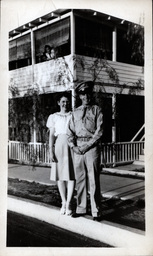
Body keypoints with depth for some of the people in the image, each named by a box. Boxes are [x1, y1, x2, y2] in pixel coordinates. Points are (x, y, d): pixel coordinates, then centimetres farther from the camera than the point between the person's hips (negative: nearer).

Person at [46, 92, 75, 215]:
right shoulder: (54, 117, 11)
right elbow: (51, 135, 6)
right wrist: (51, 151, -4)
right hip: (59, 145, 1)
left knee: (71, 175, -6)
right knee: (60, 175, 2)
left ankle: (68, 203, -1)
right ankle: (64, 202, 11)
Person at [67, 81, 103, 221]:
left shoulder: (97, 110, 4)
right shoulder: (76, 112, 14)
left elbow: (99, 131, -4)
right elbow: (70, 131, 11)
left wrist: (87, 146, -11)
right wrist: (73, 146, -4)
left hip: (92, 146, -4)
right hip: (77, 148, 4)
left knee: (93, 180, -2)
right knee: (79, 180, 9)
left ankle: (96, 211, 6)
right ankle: (81, 208, 20)